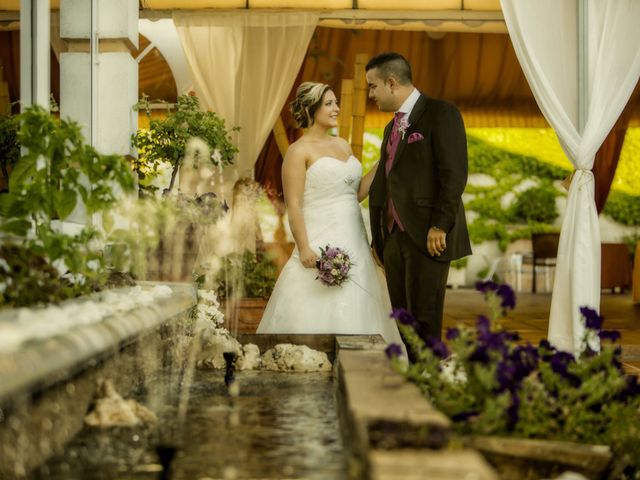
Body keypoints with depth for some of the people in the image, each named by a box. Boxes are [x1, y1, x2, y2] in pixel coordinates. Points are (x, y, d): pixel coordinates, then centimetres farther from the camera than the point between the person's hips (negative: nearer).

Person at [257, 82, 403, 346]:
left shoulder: (342, 144, 14)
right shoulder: (299, 151, -6)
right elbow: (293, 206, -11)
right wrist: (304, 248, -19)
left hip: (353, 242, 7)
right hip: (321, 244, -7)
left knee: (353, 312, 9)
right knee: (317, 315, -6)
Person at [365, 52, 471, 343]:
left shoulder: (441, 114, -5)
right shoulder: (392, 127, 21)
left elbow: (455, 174, -14)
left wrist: (440, 226, -19)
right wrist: (378, 238, 17)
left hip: (428, 237, -8)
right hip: (394, 239, 8)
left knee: (425, 322, -8)